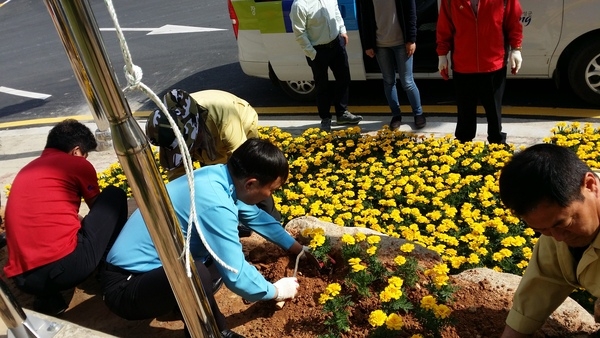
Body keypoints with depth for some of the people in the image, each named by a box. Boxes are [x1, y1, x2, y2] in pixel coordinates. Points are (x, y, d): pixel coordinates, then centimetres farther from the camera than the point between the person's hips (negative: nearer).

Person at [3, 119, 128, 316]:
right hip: (68, 265, -5)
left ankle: (47, 297, 16)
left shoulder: (26, 170, 26)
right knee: (114, 195, 14)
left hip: (24, 279, 6)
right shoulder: (78, 164, 8)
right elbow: (99, 209, 25)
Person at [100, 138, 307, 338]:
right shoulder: (214, 204, -31)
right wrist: (276, 291, -7)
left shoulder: (219, 175, -5)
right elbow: (236, 276, -26)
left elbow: (255, 216, 13)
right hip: (124, 287, -9)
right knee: (194, 275, -35)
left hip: (152, 265, 9)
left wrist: (296, 248, 20)